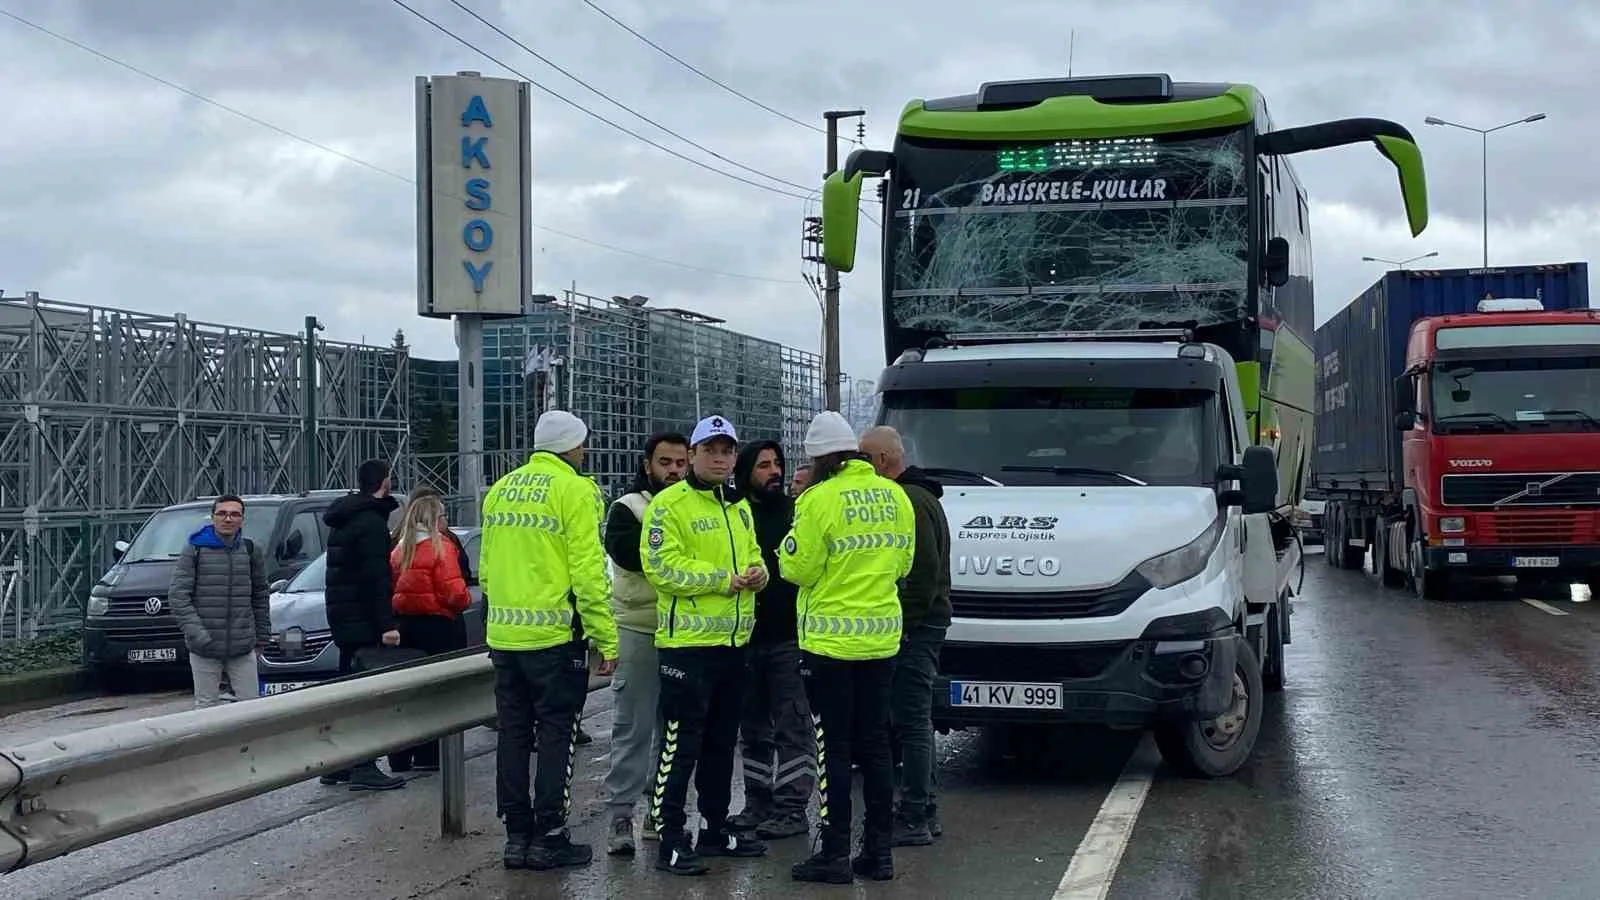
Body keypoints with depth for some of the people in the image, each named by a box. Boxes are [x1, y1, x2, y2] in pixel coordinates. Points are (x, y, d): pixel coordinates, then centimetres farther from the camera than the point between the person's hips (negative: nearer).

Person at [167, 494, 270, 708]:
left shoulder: (250, 551, 8)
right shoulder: (194, 550, -2)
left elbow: (261, 596, 16)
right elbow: (177, 595, -6)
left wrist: (262, 634, 14)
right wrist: (197, 633, -16)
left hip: (243, 648, 2)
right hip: (204, 650, -2)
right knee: (206, 706, 5)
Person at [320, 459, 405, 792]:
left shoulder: (342, 521, 18)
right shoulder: (372, 521, -14)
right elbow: (376, 578, -21)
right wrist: (387, 624, -22)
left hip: (342, 617, 10)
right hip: (363, 620, -10)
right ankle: (363, 768, -12)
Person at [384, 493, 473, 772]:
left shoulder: (398, 550, 9)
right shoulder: (441, 547, -10)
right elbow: (454, 592, -15)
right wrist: (466, 600, 4)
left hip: (404, 624, 6)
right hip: (438, 626, -6)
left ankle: (401, 757, 12)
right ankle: (428, 755, 0)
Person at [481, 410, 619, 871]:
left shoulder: (500, 490, 12)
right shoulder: (574, 490, -9)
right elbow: (588, 571, -14)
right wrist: (607, 639, -11)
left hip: (504, 635, 6)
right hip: (555, 636, -6)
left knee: (513, 735, 11)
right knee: (557, 735, 1)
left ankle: (517, 834, 15)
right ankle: (549, 838, 3)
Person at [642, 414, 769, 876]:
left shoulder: (739, 507, 16)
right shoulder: (669, 505, -9)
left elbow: (751, 556, 21)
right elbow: (663, 566, -18)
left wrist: (757, 573, -3)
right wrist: (725, 580, -19)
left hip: (733, 641, 8)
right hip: (687, 643, -8)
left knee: (722, 741, 16)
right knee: (681, 745, -6)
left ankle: (716, 829, 27)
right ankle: (671, 842, -2)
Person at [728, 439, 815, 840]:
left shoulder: (797, 511, 0)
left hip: (788, 639, -4)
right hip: (746, 640, 4)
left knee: (793, 725, -3)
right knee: (754, 727, 12)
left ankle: (792, 807, 1)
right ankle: (758, 803, 22)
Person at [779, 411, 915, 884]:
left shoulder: (820, 500, -15)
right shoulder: (895, 496, 5)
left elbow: (798, 569, -11)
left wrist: (790, 545, 6)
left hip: (830, 640, -6)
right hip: (882, 637, 6)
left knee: (833, 748, 0)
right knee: (875, 744, 11)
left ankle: (835, 854, 3)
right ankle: (879, 851, 15)